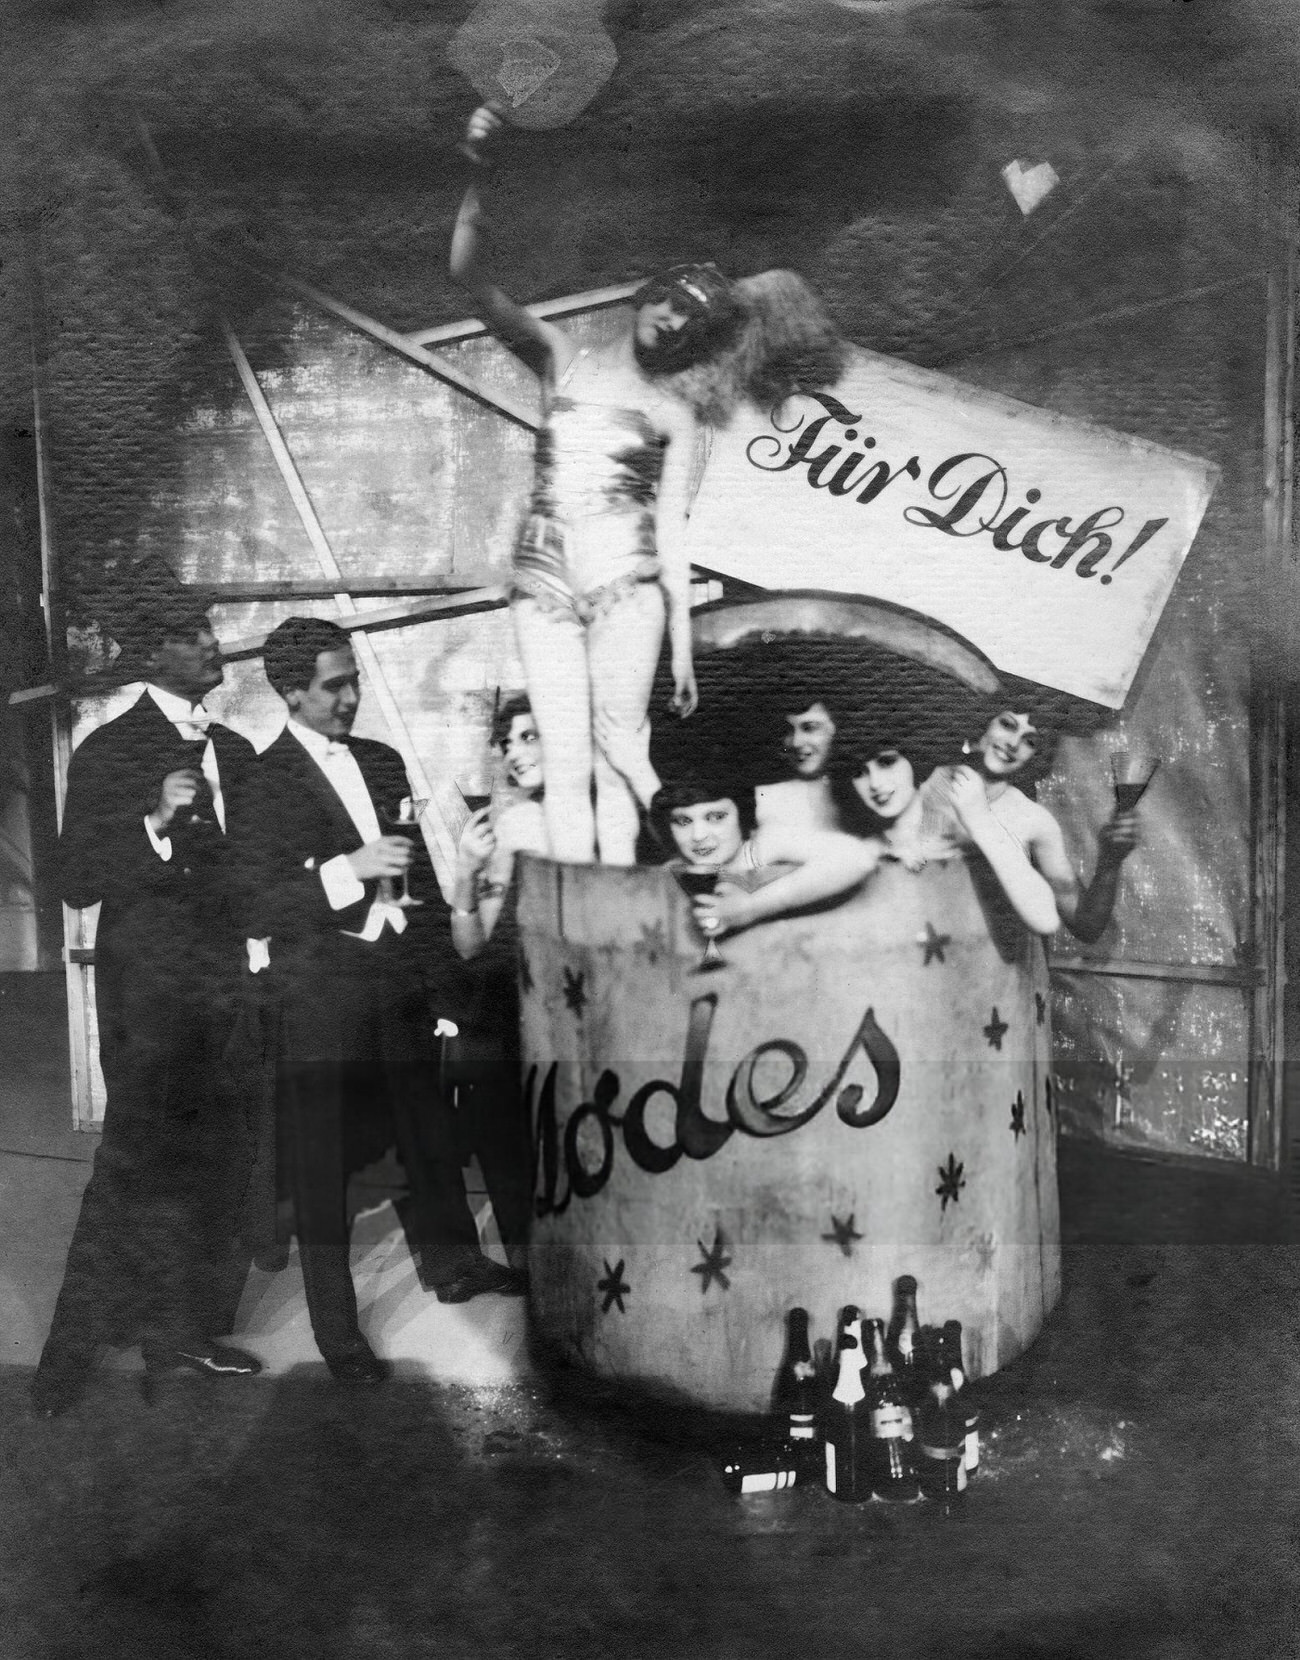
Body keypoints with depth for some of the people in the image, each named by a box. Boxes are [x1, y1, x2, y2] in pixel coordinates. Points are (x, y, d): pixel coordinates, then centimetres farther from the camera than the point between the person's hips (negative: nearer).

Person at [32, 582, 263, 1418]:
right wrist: (156, 821, -24)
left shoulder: (234, 751, 12)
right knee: (137, 1169, -3)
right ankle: (72, 1358, 12)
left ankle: (181, 1327, 26)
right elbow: (78, 883, -12)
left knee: (217, 1163, 10)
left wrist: (255, 957, 7)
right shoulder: (109, 751, -7)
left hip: (224, 992, 6)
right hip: (151, 997, -6)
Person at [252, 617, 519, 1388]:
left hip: (401, 978, 6)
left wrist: (437, 956, 11)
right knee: (323, 1159, 3)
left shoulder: (383, 761, 11)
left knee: (431, 1128, 17)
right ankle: (337, 1329, 16)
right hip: (322, 995, -6)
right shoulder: (264, 778, -9)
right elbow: (260, 901, -13)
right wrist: (351, 869, -22)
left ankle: (454, 1264, 38)